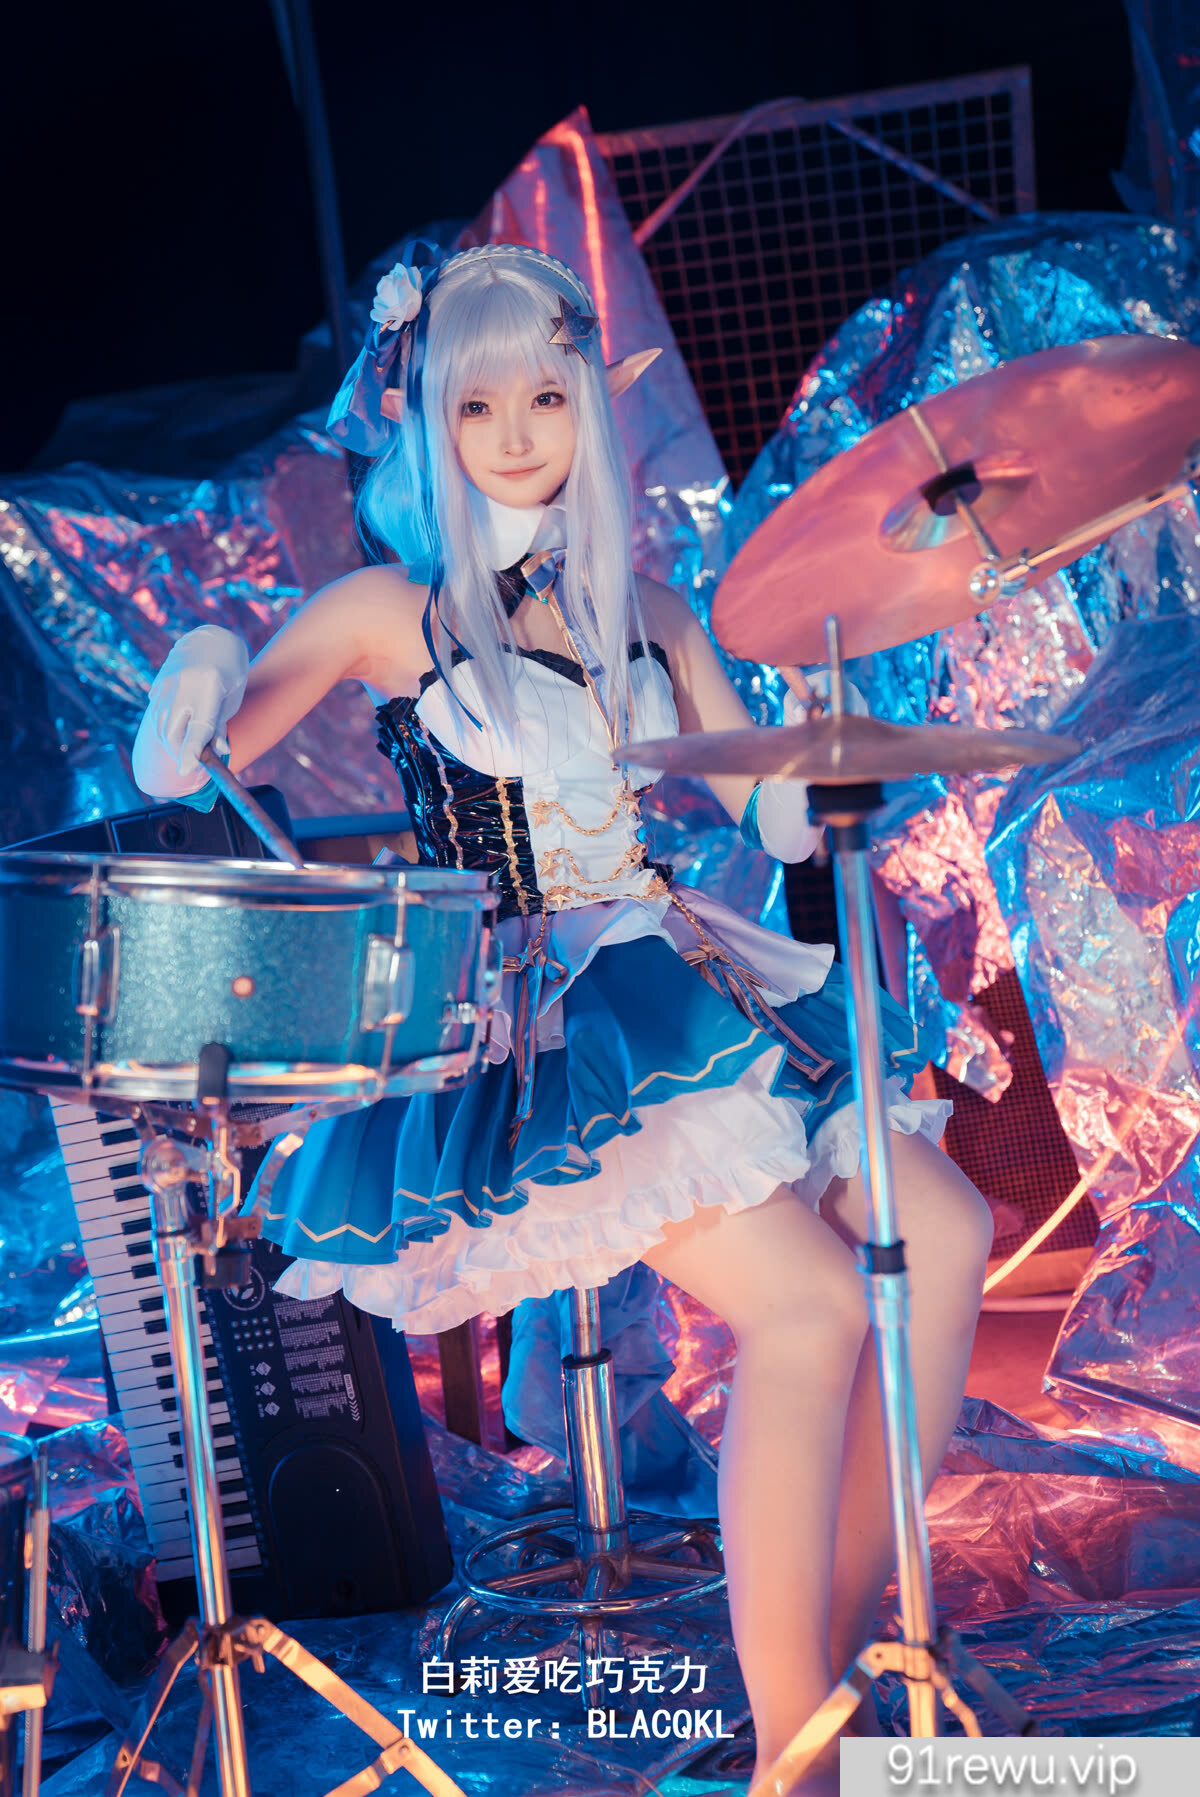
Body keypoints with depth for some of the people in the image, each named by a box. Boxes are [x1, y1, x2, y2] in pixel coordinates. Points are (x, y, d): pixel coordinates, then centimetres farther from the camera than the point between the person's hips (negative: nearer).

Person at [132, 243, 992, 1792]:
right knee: (807, 1302, -23)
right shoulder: (387, 609, -1)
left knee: (941, 1233, -9)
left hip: (679, 978, 7)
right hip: (524, 1020, -6)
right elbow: (175, 768, -8)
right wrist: (203, 683, -30)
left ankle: (846, 1639, 4)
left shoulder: (641, 608, 14)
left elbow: (770, 808, 13)